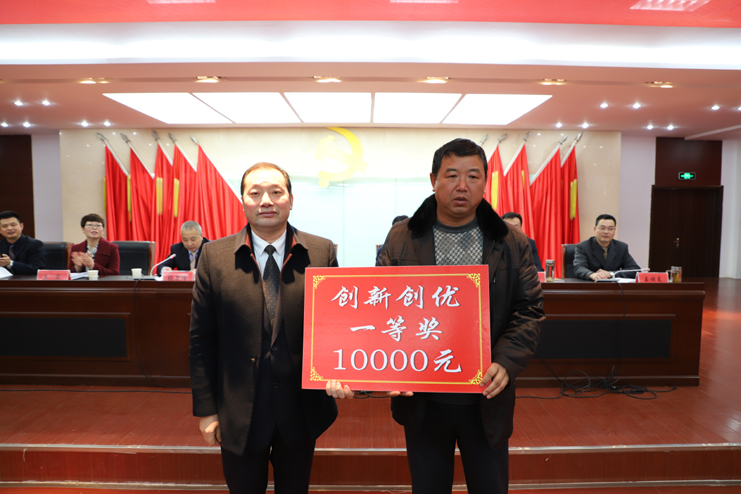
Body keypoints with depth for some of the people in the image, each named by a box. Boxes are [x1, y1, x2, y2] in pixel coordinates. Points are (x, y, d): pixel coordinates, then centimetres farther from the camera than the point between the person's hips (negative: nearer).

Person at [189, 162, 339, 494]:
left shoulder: (322, 252, -6)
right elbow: (201, 339, -2)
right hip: (239, 414, 0)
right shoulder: (214, 256, -5)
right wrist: (206, 409, -2)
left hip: (302, 410, 1)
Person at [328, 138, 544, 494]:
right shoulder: (401, 239, -3)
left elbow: (529, 310, -4)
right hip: (422, 399, 0)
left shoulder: (512, 244, -1)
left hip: (487, 400, 1)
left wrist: (506, 362, -20)